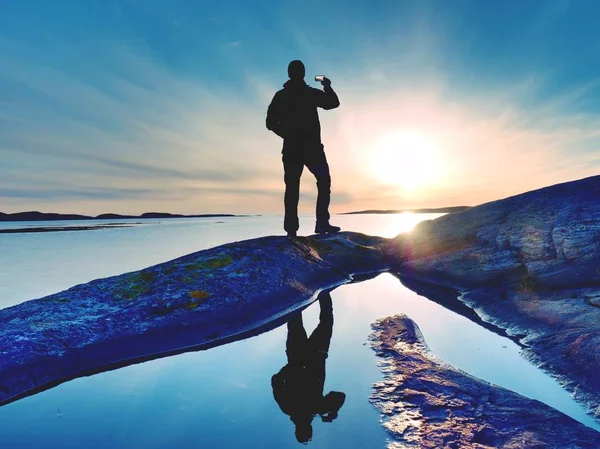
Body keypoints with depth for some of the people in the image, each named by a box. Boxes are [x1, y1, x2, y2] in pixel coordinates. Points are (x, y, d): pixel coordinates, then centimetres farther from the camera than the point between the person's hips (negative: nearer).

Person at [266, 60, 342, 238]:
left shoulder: (280, 96, 7)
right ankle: (322, 223, -2)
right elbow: (333, 103, 10)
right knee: (324, 182, 8)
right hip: (312, 147, -3)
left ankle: (291, 228, -2)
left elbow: (271, 123, 7)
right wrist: (327, 87, 26)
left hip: (291, 148, 3)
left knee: (292, 188, 4)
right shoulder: (311, 93, -1)